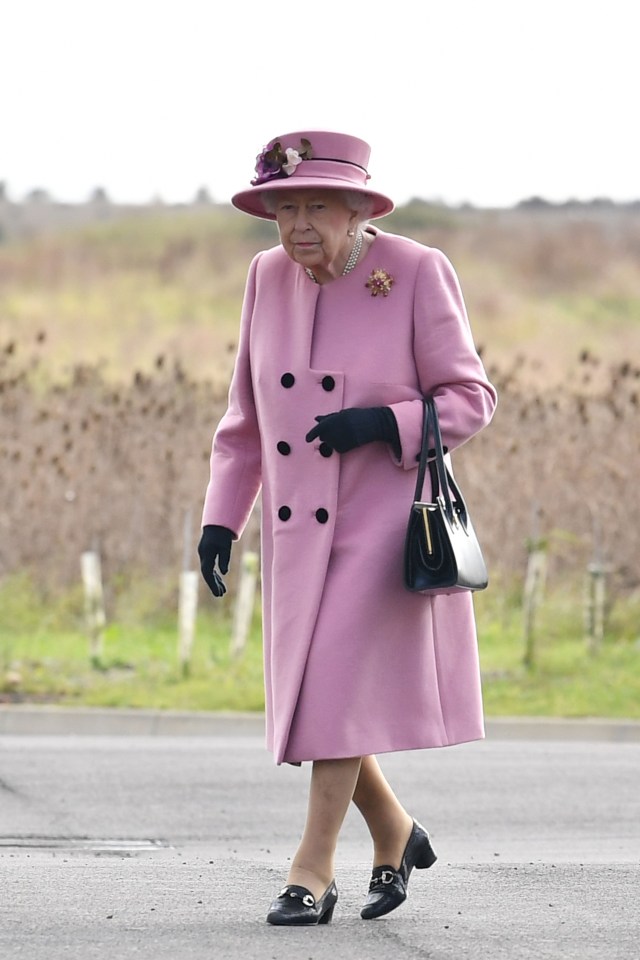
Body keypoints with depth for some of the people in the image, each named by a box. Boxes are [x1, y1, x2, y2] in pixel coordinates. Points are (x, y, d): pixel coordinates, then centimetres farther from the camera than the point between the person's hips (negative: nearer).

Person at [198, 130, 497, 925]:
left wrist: (381, 424, -23)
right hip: (298, 529, 5)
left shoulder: (417, 273, -11)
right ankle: (394, 834, 28)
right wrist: (221, 517, 5)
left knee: (343, 684, -12)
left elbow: (470, 399, -8)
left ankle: (313, 871, -4)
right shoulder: (269, 277, 2)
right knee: (312, 697, 7)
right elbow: (246, 412, 10)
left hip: (389, 520, -5)